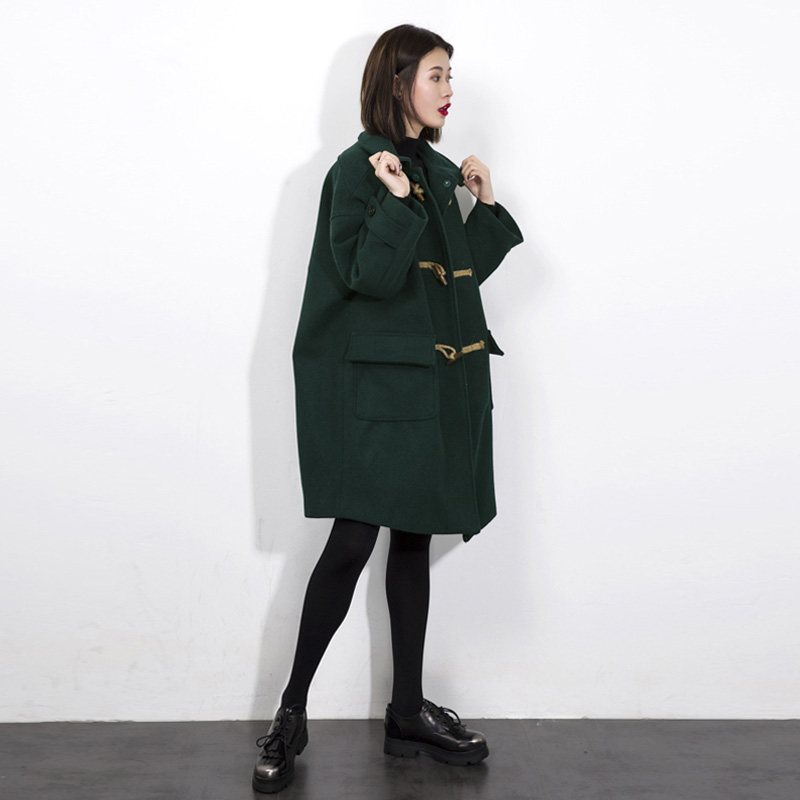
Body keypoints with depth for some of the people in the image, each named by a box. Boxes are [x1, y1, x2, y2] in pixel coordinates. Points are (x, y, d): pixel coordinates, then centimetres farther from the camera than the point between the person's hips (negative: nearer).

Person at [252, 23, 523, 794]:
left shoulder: (437, 170, 16)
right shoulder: (358, 169, -6)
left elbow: (464, 271, 17)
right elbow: (367, 276, -16)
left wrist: (485, 205, 9)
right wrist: (397, 201, -23)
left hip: (436, 382, 7)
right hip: (375, 383, -7)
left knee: (413, 538, 9)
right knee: (353, 540, -8)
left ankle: (408, 712, 19)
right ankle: (291, 711, 7)